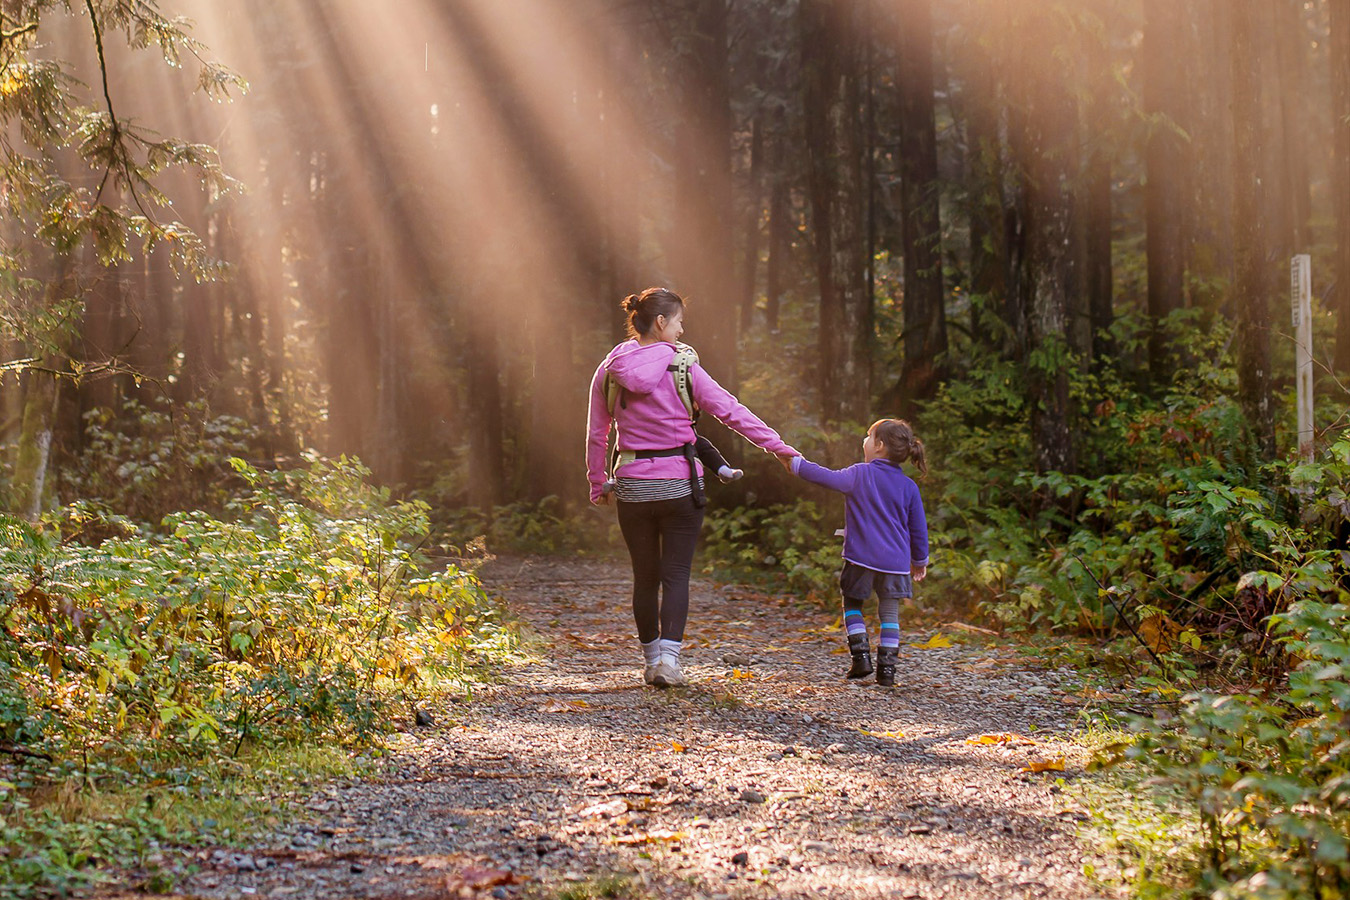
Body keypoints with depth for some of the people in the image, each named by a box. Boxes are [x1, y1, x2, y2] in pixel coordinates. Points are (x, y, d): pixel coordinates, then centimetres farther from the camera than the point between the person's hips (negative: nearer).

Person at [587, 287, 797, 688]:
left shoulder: (609, 371, 1)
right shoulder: (682, 368, -8)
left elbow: (595, 435, 7)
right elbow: (730, 411, -7)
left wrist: (598, 485, 17)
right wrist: (777, 445, -2)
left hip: (632, 486, 3)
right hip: (679, 484, -3)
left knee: (644, 576, 14)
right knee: (676, 574, 2)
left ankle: (650, 659, 21)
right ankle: (668, 656, -11)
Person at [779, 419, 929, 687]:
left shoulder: (859, 474, -6)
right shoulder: (908, 486, 4)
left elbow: (827, 477, -9)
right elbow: (919, 528, 9)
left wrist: (795, 465, 4)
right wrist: (920, 561, 22)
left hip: (861, 558, -2)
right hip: (896, 561, 3)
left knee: (852, 604, 16)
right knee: (890, 613, 9)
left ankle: (861, 655, 4)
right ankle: (887, 667, 2)